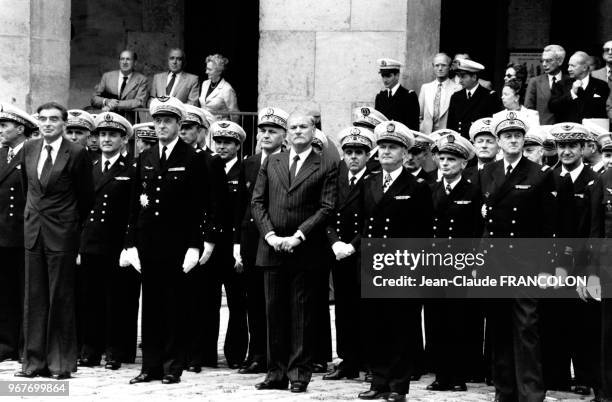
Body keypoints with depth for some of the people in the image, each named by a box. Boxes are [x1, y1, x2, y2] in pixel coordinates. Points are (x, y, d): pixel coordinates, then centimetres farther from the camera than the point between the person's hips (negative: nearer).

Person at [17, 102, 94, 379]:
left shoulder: (77, 154, -7)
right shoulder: (29, 150, 8)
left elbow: (85, 195, 2)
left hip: (62, 234, -5)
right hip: (33, 231, 5)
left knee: (60, 297, -1)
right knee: (34, 297, 6)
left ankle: (61, 362, 3)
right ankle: (34, 360, 9)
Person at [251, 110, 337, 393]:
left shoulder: (325, 168, 2)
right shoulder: (271, 163, 13)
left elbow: (326, 208, -5)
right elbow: (257, 202, 9)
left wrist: (298, 236, -14)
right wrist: (270, 235, -5)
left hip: (305, 251, -3)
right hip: (272, 249, 3)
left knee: (301, 314, 0)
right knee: (275, 311, 6)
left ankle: (299, 374, 5)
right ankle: (276, 373, 11)